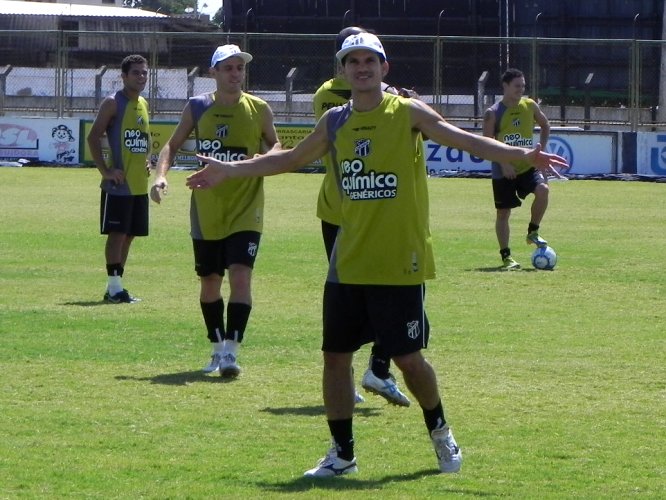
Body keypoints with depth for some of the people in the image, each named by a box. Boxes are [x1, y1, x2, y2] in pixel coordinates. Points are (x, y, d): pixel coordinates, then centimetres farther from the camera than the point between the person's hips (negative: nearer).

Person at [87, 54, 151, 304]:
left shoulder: (143, 104, 14)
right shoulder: (113, 103, -9)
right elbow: (93, 137, -13)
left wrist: (146, 160, 11)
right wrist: (105, 171, -17)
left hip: (139, 184, 8)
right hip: (118, 184, -8)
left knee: (129, 235, 9)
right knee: (117, 233, -7)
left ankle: (116, 285, 16)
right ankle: (114, 288, -5)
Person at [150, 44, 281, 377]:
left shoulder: (258, 110, -1)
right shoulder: (197, 108, 2)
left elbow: (275, 145, 12)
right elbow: (173, 145, 8)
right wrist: (161, 174, -10)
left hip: (245, 210, -2)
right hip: (207, 209, 2)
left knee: (240, 274, -17)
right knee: (209, 281, 10)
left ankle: (231, 350, -16)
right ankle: (218, 348, 26)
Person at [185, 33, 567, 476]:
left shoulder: (407, 113, -4)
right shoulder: (334, 122, 9)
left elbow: (465, 140, -11)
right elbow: (290, 159, 22)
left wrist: (522, 155, -24)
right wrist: (229, 171, 22)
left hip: (400, 264, -4)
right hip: (348, 266, 4)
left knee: (408, 357, -1)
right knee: (335, 355, 3)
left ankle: (440, 432, 25)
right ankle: (342, 453, 15)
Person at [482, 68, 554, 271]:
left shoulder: (530, 106, 2)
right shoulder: (493, 113, -8)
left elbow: (545, 126, 18)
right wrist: (503, 163, -20)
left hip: (528, 165, 2)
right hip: (504, 170, -2)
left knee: (542, 190, -25)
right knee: (503, 212, 1)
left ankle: (533, 232, -5)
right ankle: (506, 257, 10)